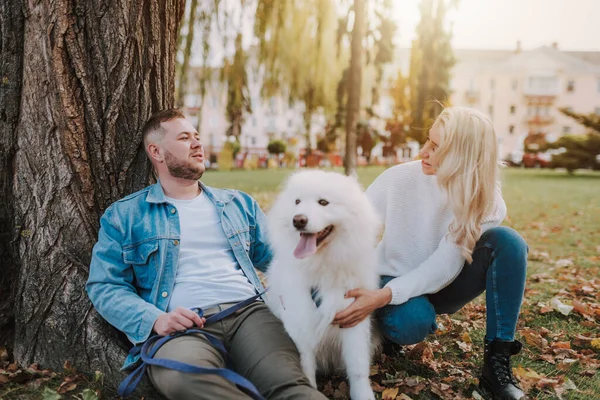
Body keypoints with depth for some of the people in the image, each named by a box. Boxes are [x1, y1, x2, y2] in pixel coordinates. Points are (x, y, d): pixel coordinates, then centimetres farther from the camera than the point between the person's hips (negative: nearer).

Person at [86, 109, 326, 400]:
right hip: (181, 325, -1)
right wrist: (155, 319, -12)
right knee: (182, 376, -38)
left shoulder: (239, 204, 24)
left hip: (249, 311, 2)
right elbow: (105, 286, 7)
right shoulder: (123, 216, 14)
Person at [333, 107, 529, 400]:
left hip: (443, 286, 2)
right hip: (394, 281, -1)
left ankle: (497, 359, -21)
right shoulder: (401, 178, -19)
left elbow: (445, 266, -27)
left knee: (506, 241, -25)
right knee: (411, 324, -38)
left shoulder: (487, 201, -17)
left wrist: (384, 297, -39)